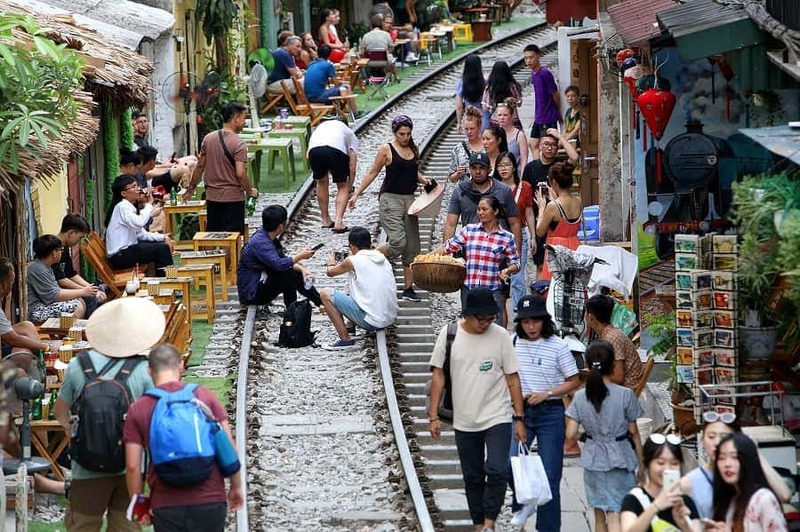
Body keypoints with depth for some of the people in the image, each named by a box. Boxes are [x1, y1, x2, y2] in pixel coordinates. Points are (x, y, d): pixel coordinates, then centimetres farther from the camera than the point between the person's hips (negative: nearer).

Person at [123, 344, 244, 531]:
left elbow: (132, 466, -2)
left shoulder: (137, 410, 0)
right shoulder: (204, 396, 1)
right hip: (210, 500, 1)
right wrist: (236, 487, 13)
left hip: (165, 506, 0)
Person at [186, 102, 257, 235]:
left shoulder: (208, 138, 3)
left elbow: (200, 166, 9)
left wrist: (191, 187, 20)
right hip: (233, 198, -6)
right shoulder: (238, 144, -16)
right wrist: (250, 191, -6)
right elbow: (240, 174, -21)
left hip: (212, 197, 6)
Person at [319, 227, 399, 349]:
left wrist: (331, 264, 32)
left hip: (371, 320, -8)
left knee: (325, 294, -2)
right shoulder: (382, 259, 9)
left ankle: (345, 339, -1)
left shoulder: (353, 261, -9)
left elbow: (330, 272, 9)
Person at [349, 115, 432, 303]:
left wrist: (425, 181, 6)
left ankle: (408, 288, 10)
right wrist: (356, 194, -3)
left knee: (412, 247, 4)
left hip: (409, 200, 6)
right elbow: (372, 173, 1)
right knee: (397, 243, -20)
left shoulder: (413, 150, 12)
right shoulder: (386, 150, -4)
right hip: (391, 199, -6)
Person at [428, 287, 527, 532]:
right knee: (472, 478, 11)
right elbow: (438, 375, 2)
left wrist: (519, 419, -1)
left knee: (497, 471, -18)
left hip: (498, 419, -2)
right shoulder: (449, 335, -3)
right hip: (464, 422, 2)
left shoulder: (500, 336, -5)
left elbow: (512, 378, 0)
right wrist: (434, 415, -3)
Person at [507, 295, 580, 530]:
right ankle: (523, 503, 14)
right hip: (522, 411, 2)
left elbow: (574, 381, -2)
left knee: (549, 474, 0)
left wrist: (547, 393, -14)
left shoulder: (557, 346, -7)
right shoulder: (514, 344, 1)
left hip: (550, 413, -2)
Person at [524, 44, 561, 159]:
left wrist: (558, 112, -1)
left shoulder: (545, 74, -21)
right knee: (533, 145, 13)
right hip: (538, 118, 9)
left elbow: (555, 94, -14)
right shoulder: (533, 73, 7)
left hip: (548, 118, -9)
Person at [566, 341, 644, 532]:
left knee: (599, 514, 15)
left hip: (593, 459, 3)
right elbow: (633, 432, -4)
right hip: (620, 459, -3)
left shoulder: (580, 397, -5)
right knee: (615, 515, -5)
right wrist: (641, 462, 8)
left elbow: (570, 434, -7)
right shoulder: (625, 395, -11)